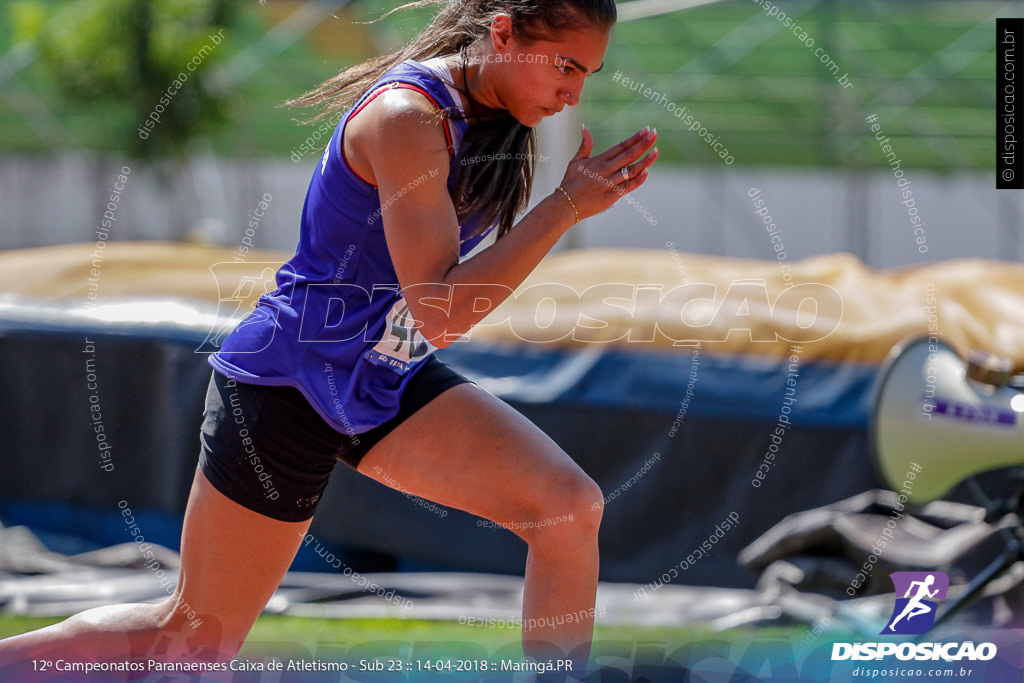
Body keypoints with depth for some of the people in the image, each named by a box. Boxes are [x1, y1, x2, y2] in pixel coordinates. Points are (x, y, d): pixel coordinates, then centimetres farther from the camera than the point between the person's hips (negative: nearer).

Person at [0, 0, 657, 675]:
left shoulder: (484, 112, 2)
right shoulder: (407, 115, -26)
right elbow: (441, 312, -30)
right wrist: (567, 207, -29)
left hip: (389, 379, 8)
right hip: (289, 384, -8)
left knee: (572, 505, -12)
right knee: (193, 638, 2)